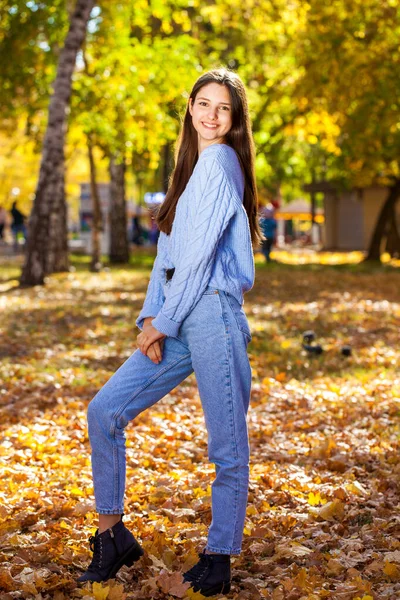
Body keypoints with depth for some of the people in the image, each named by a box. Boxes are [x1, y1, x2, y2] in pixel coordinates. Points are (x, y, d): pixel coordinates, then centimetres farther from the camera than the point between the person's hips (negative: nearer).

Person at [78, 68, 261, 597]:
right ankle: (112, 535, 15)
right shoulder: (190, 167, 21)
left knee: (228, 448, 0)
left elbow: (201, 253, -13)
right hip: (179, 322, 9)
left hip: (212, 313, -9)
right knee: (104, 412, 5)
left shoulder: (219, 161, -6)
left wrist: (163, 321, -8)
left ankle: (218, 557, 13)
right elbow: (168, 252, 16)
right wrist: (151, 317, 3)